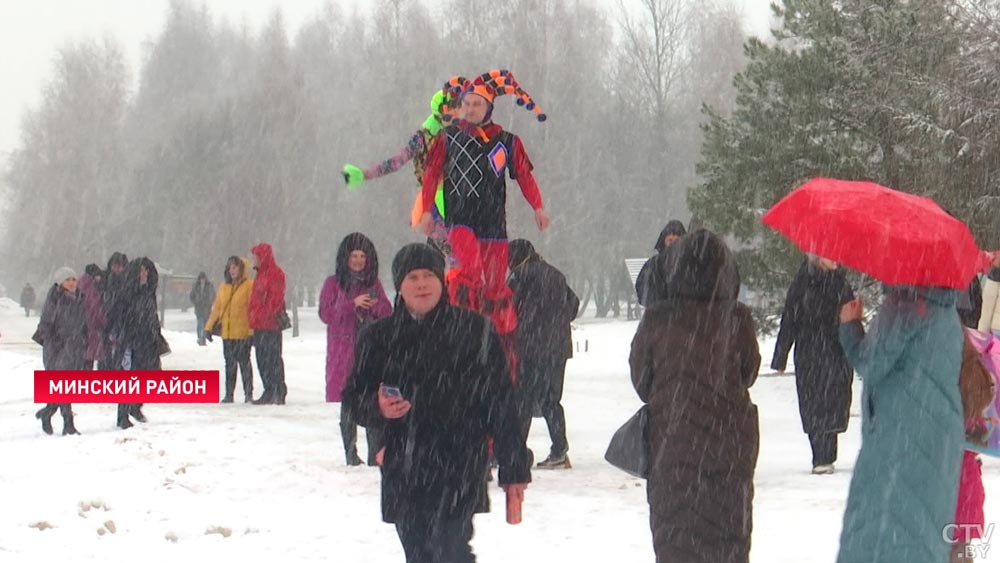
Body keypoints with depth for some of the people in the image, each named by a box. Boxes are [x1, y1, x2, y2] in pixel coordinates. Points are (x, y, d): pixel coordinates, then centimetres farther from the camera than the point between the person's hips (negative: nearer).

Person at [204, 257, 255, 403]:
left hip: (243, 332, -5)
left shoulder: (249, 286, -5)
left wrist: (252, 330, -15)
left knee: (244, 362, -1)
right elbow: (216, 308, 17)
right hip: (226, 332, 5)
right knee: (229, 364, 8)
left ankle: (248, 393, 5)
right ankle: (229, 394, 11)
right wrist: (209, 326, 11)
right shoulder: (224, 287, 13)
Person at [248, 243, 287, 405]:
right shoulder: (260, 274, 21)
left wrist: (269, 316, -21)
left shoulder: (276, 273, -8)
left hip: (271, 325, -10)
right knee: (262, 360, 10)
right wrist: (254, 321, 18)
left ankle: (279, 392, -10)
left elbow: (276, 298, -16)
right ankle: (269, 392, 15)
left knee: (273, 359, -10)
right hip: (259, 325, 10)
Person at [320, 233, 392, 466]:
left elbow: (388, 316, 10)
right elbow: (325, 313, -4)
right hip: (344, 351, -1)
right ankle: (351, 453, 7)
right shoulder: (334, 283, 6)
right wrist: (353, 304, -14)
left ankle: (376, 453, -10)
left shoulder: (373, 283, 13)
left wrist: (377, 305, -12)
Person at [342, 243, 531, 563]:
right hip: (403, 475, 4)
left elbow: (501, 403, -1)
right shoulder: (380, 337, 7)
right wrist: (377, 408, -12)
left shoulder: (473, 331, -2)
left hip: (460, 473, -4)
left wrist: (514, 469, -2)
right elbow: (353, 398, 12)